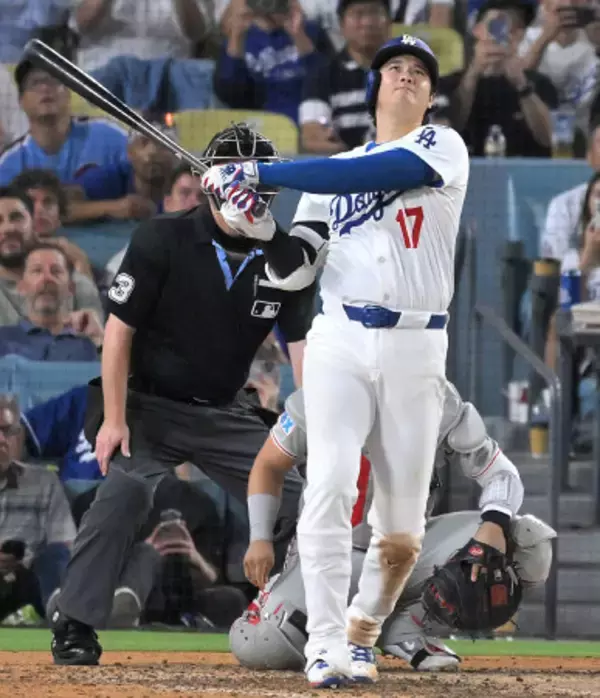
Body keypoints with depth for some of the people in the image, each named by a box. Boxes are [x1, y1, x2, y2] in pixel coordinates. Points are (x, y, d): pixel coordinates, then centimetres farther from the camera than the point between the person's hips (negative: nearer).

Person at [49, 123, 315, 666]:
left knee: (296, 502, -1)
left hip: (225, 413, 4)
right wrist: (113, 419, -17)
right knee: (126, 488, -28)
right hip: (148, 405, -4)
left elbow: (303, 349, -8)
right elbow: (119, 331, -11)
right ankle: (75, 627, -23)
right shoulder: (162, 241, -15)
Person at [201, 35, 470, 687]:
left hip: (415, 351, -1)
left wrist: (258, 173, -16)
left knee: (401, 529, 1)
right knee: (328, 489, -17)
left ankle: (362, 633, 22)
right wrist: (261, 223, -11)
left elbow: (369, 175, -15)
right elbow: (292, 271, 10)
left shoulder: (442, 147, 3)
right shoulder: (333, 171, 15)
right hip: (339, 344, 1)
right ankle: (325, 646, -17)